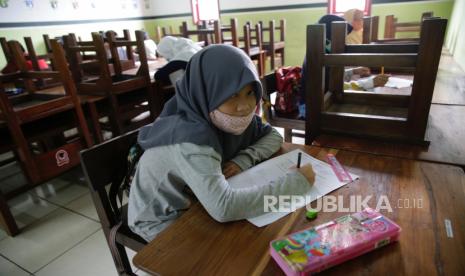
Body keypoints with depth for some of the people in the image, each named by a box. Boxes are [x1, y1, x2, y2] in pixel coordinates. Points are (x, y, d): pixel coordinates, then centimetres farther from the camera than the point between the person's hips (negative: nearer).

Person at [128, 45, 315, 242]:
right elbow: (224, 208, -45)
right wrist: (296, 181, -36)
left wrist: (244, 159, -21)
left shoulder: (228, 118, -13)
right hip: (161, 222, -6)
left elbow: (273, 136, -1)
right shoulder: (191, 139, -35)